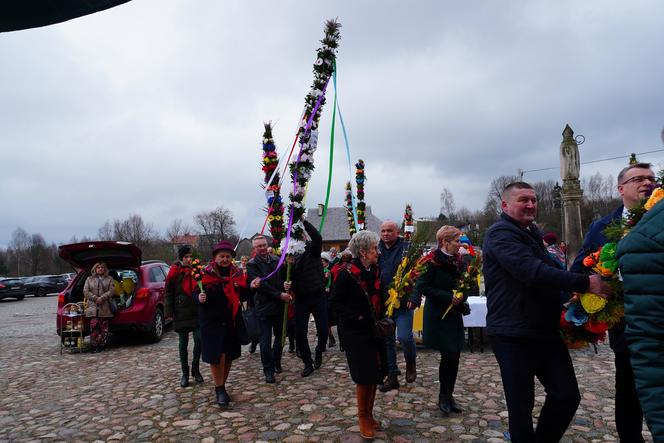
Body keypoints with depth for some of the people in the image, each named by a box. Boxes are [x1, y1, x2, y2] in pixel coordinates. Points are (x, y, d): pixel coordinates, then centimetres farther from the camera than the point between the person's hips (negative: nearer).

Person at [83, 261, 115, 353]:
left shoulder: (109, 279, 13)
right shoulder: (89, 279, 15)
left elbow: (111, 290, 1)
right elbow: (85, 291, 6)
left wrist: (102, 298, -12)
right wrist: (95, 298, -8)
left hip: (105, 307, 0)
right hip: (93, 306, 0)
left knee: (104, 326, 0)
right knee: (94, 325, -12)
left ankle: (102, 344, 6)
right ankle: (94, 345, -7)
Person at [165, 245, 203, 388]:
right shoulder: (175, 271, -3)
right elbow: (168, 292, -2)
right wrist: (170, 311, -6)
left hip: (197, 311, 2)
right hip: (181, 312, -2)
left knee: (199, 339, -3)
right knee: (183, 342, 6)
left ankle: (195, 369, 15)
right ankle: (185, 373, 17)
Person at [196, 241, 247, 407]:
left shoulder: (236, 273, 7)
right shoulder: (206, 273, -5)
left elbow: (241, 294, 15)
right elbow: (196, 293, -2)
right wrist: (200, 298, -23)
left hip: (231, 320, 4)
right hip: (211, 320, -4)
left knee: (228, 355, 10)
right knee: (216, 355, -7)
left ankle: (222, 387, 27)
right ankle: (219, 390, 9)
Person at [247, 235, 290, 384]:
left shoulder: (276, 260, 7)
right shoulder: (252, 265, -6)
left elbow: (284, 277, 14)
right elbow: (262, 285, -14)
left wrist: (287, 285, -8)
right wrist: (279, 295, -18)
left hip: (279, 305, 5)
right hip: (264, 306, -5)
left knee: (280, 336, 15)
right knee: (266, 341, -1)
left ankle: (276, 363, 34)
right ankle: (268, 370, 10)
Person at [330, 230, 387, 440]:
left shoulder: (375, 270, 3)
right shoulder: (346, 273, -17)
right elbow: (336, 301, -14)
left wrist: (381, 318, 3)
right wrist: (356, 317, -19)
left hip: (374, 330, 6)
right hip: (355, 332, -6)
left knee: (376, 373, 12)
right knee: (364, 375, 0)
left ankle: (369, 414, 29)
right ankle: (362, 418, 20)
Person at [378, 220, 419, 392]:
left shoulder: (408, 249, -5)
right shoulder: (377, 251, 7)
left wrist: (414, 298, -19)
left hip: (403, 304, -4)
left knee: (404, 337, -12)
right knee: (387, 341, 9)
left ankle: (411, 363, 19)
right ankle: (392, 376, 22)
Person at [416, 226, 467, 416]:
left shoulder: (458, 260, 7)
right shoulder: (432, 261, -13)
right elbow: (423, 287, -16)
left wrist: (462, 296, -6)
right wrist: (448, 297, -20)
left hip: (455, 315, 6)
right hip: (438, 316, -6)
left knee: (455, 356, 7)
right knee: (448, 355, -6)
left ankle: (449, 395, 23)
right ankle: (443, 396, 15)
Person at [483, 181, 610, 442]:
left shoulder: (531, 233, 18)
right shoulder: (501, 234, -14)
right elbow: (534, 272, -28)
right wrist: (584, 283, -28)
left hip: (545, 332, 9)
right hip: (514, 336, -9)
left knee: (567, 395, 8)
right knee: (521, 405, 2)